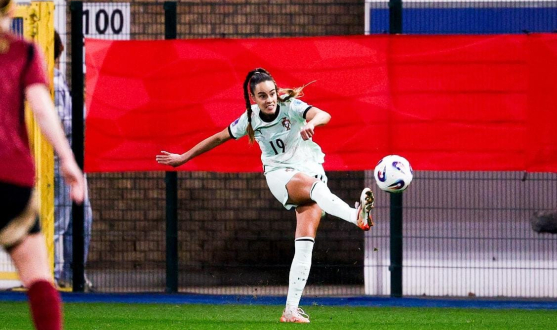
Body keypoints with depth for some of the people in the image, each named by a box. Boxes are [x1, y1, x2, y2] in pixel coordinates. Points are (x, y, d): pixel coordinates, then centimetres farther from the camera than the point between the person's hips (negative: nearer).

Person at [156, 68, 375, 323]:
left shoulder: (291, 107, -9)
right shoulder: (250, 120, 0)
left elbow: (324, 115, -27)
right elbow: (219, 138, 15)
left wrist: (311, 123, -51)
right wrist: (184, 157, 21)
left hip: (312, 173, 0)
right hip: (280, 176, 0)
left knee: (305, 243, -15)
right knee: (315, 185, -37)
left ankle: (291, 311, -16)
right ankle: (357, 215, -65)